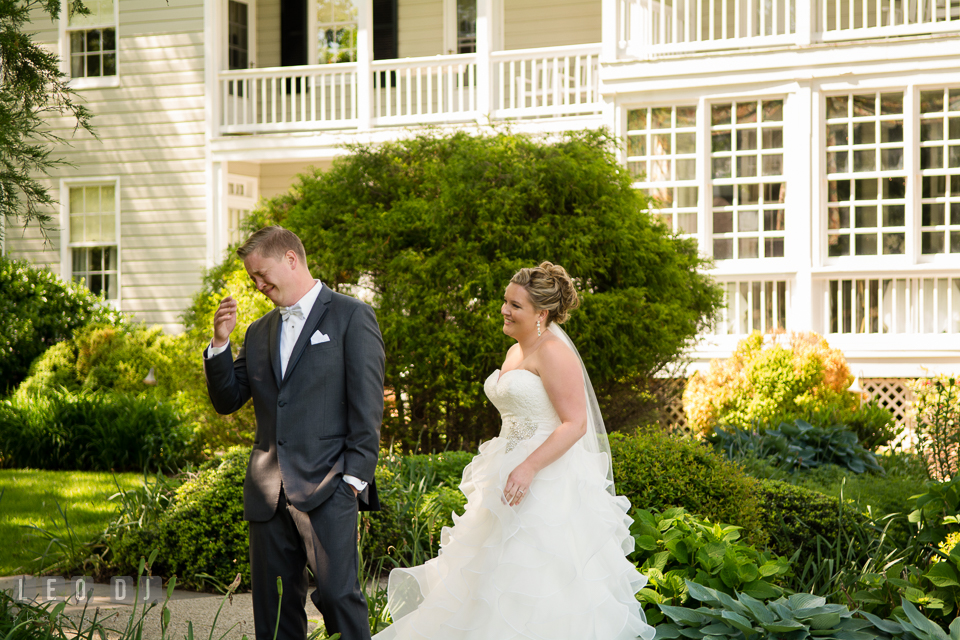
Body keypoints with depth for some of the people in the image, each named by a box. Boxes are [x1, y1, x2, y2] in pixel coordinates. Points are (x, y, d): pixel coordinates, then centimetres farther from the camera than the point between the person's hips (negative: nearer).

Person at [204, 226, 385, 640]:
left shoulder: (351, 317, 1)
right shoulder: (259, 332, 19)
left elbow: (367, 405, -4)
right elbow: (227, 401, 17)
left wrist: (355, 476, -10)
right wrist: (220, 343, 3)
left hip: (327, 488, -6)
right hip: (269, 494, 6)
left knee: (339, 595, -13)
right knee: (273, 606, 6)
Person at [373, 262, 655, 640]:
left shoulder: (553, 353, -14)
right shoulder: (515, 352, 14)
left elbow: (575, 423, -20)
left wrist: (529, 468, -27)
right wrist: (499, 471, 24)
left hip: (549, 484, -10)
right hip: (513, 478, 10)